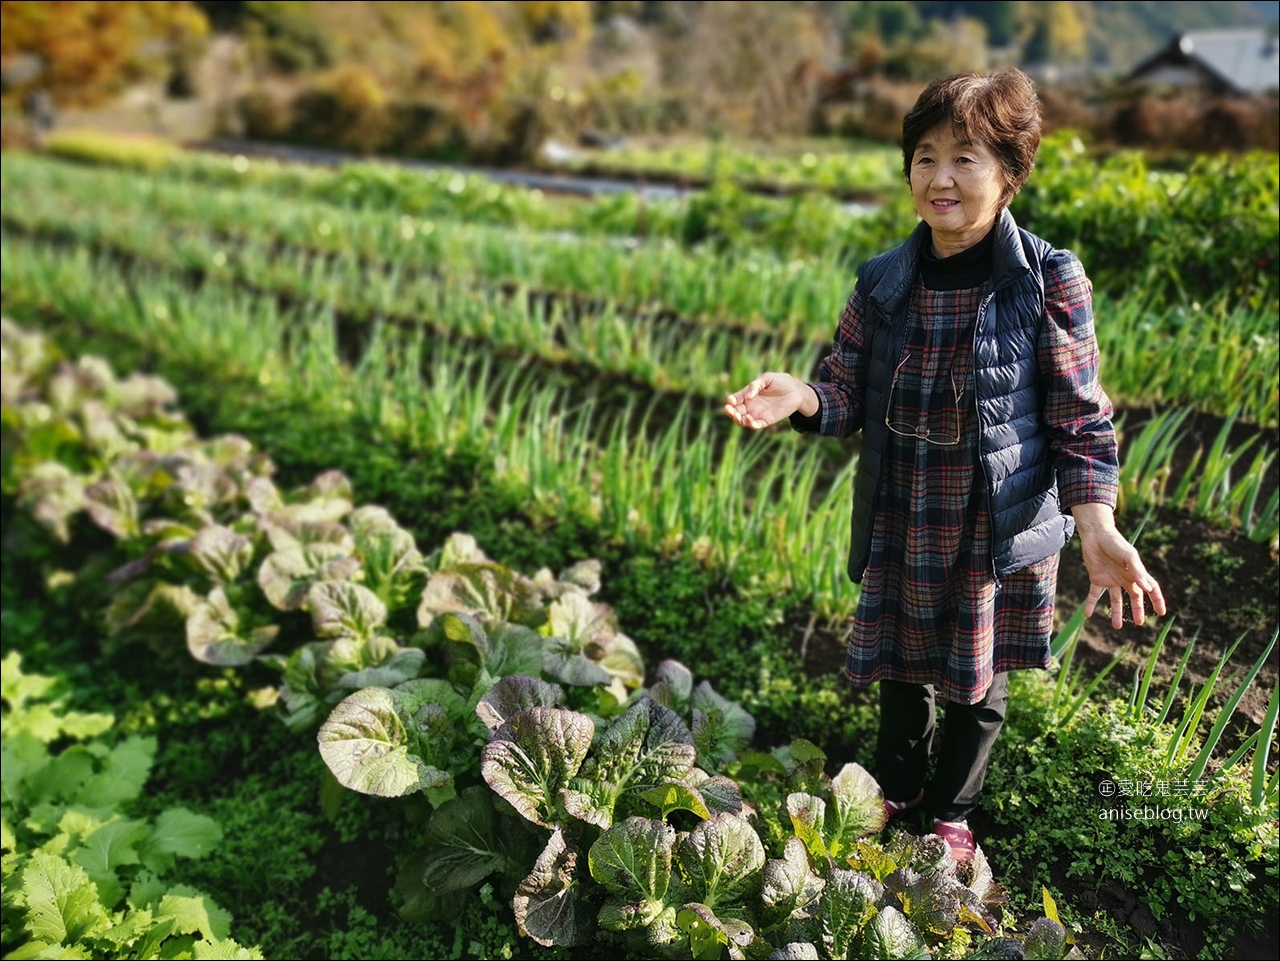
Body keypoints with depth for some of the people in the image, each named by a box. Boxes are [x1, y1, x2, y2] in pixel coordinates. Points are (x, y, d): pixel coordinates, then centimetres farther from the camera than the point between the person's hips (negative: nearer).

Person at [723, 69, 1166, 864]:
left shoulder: (1051, 283, -14)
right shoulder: (882, 282, -5)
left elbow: (1080, 418, -10)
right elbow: (850, 393, 2)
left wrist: (1098, 528, -22)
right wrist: (801, 398, -21)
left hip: (1000, 531, -2)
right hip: (901, 525, 3)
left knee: (978, 680, 17)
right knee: (904, 668, 21)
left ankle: (953, 810, 43)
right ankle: (897, 788, 48)